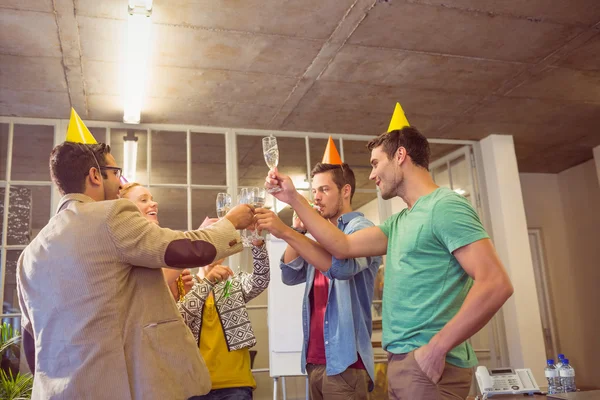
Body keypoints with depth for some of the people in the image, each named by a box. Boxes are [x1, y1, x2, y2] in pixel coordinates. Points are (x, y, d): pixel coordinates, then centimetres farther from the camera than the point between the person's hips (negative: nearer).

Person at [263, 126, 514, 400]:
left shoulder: (444, 206, -12)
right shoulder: (399, 223, 16)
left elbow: (496, 284, -20)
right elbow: (344, 246, 13)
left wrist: (437, 348, -20)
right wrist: (294, 199, 13)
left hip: (428, 364, -9)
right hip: (402, 361, 9)